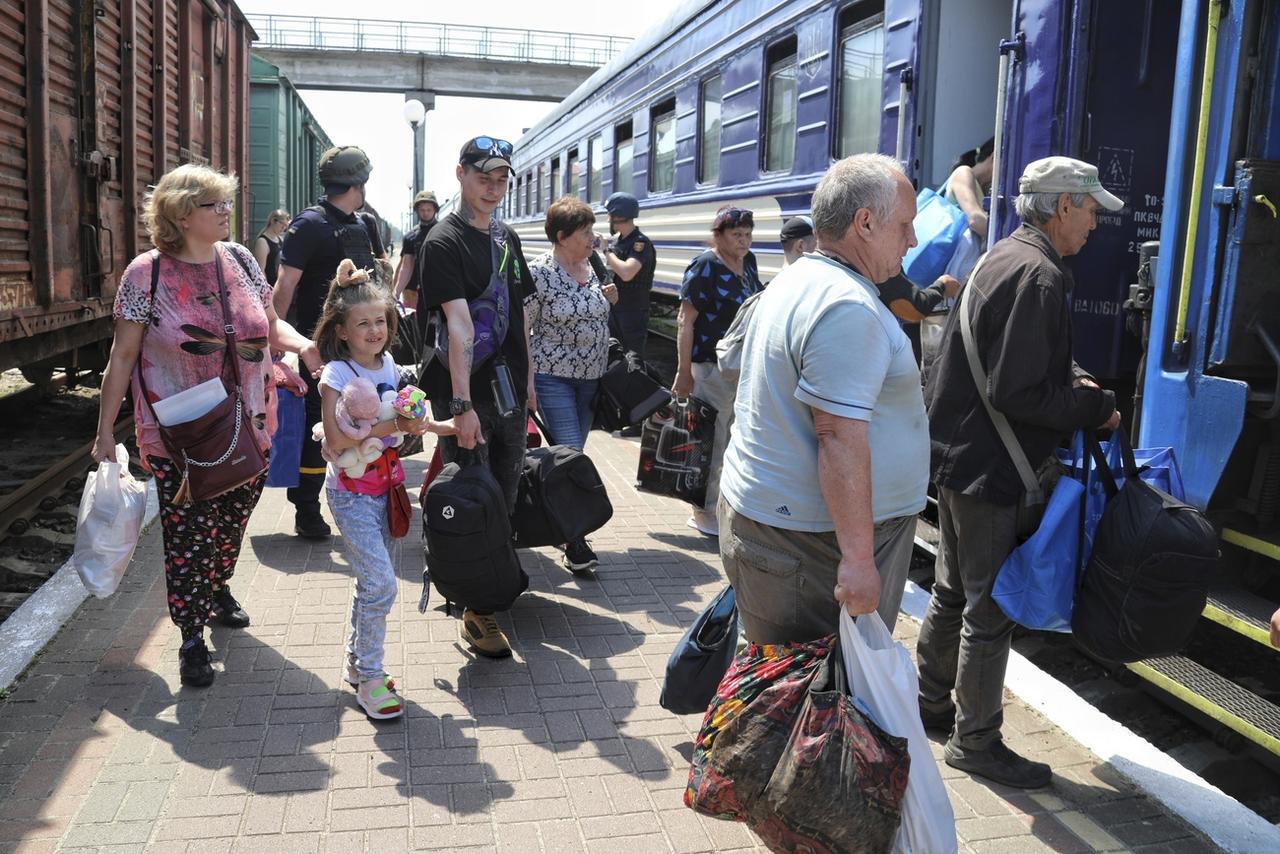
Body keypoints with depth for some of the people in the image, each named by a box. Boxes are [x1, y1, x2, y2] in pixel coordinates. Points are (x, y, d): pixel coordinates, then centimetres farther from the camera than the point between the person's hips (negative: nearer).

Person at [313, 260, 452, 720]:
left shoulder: (389, 365, 5)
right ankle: (369, 678, 3)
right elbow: (337, 440, -23)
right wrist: (393, 425, -25)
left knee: (373, 581, 14)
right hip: (351, 493, -7)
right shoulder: (336, 375, -15)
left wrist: (440, 426, 4)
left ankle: (357, 663, 30)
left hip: (384, 486, 7)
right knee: (381, 583, -11)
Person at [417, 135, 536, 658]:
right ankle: (475, 613, 11)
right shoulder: (444, 242, -12)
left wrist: (528, 379, 17)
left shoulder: (506, 239, 12)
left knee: (506, 495, 15)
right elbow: (459, 326, -22)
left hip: (510, 393, 7)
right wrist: (462, 405, -27)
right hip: (467, 398, -7)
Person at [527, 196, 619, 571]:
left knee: (572, 453, 14)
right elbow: (522, 328, -12)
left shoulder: (589, 267, 6)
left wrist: (606, 299, 3)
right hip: (554, 376, -6)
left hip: (590, 375, 7)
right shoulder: (539, 272, -14)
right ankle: (575, 540, -3)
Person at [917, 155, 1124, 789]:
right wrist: (1096, 408, -13)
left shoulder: (1004, 258, 13)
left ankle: (930, 702, 37)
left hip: (958, 452, 11)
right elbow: (1018, 393, -25)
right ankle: (975, 741, 15)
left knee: (954, 591, 22)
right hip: (988, 466, -11)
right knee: (990, 608, 2)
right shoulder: (1039, 275, -20)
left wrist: (1074, 379, 5)